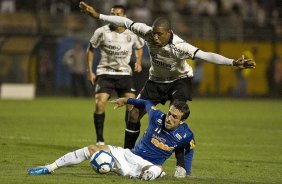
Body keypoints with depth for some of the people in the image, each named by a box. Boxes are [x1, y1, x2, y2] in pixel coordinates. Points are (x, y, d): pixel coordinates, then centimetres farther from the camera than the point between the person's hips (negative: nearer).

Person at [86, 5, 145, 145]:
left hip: (124, 74, 2)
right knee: (99, 104, -18)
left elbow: (139, 47, 21)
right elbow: (91, 49, 6)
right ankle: (100, 141, -6)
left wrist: (138, 62, 3)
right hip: (104, 74, -2)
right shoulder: (102, 32, -7)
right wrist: (89, 71, 1)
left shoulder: (132, 34, -1)